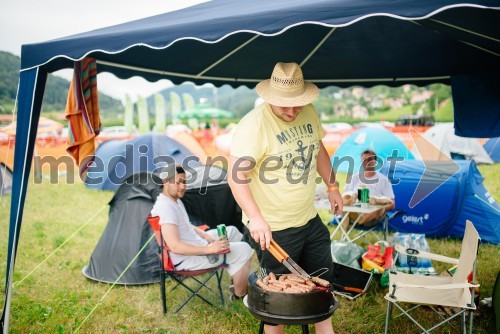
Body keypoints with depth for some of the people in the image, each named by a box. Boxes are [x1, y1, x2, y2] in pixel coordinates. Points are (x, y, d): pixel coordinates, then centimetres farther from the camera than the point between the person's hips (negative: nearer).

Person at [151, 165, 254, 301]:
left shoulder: (176, 200, 8)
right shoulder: (165, 207, -26)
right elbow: (175, 247, -31)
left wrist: (208, 237, 4)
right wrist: (210, 249, -31)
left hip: (195, 246, 11)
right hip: (185, 259, -11)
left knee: (231, 231, 18)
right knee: (243, 250, -14)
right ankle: (239, 295, 3)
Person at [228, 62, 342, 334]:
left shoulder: (309, 113, 0)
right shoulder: (254, 124, -22)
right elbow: (237, 175, -26)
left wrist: (332, 186, 16)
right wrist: (255, 218, -35)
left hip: (310, 220, 7)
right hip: (272, 228, -7)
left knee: (322, 281, 22)